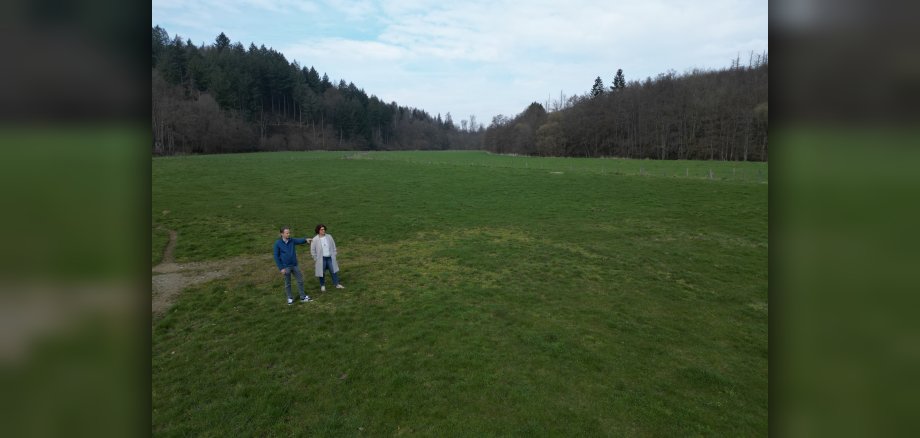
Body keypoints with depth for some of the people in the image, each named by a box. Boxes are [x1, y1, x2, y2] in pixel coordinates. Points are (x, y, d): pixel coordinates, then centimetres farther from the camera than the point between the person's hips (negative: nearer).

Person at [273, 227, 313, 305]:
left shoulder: (292, 240, -2)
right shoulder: (278, 243, -10)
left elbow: (300, 241, -21)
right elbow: (276, 256, -8)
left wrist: (306, 240, -44)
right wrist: (281, 268, -12)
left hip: (295, 265, 3)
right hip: (286, 267, -3)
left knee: (300, 280, 9)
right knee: (287, 283, 11)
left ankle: (303, 297, 22)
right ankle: (289, 298, 27)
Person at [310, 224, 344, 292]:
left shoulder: (329, 237, -1)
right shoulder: (315, 239, -10)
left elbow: (333, 247, 9)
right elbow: (312, 250, -2)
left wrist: (334, 255, 6)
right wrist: (316, 259, -3)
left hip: (330, 258, 3)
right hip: (321, 259, -3)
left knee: (334, 271, 6)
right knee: (322, 273, 7)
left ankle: (337, 284, 18)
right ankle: (322, 286, 26)